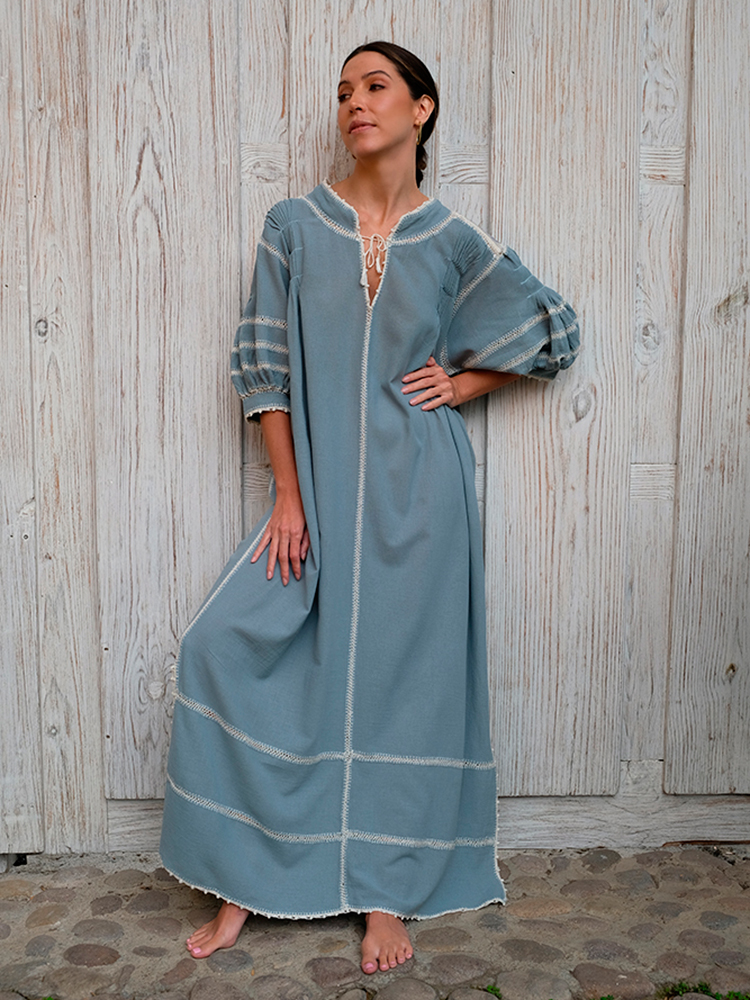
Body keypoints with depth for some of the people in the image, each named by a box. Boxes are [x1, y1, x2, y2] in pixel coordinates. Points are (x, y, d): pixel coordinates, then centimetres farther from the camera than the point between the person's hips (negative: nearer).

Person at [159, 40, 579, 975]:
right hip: (320, 487, 1)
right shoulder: (294, 225, 1)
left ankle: (387, 894, 22)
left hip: (417, 491, -1)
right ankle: (244, 881, 11)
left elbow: (554, 327, 13)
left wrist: (465, 381, 1)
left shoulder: (454, 243, 1)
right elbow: (265, 367, 0)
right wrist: (287, 497, -5)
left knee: (401, 677, 4)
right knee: (223, 647, -6)